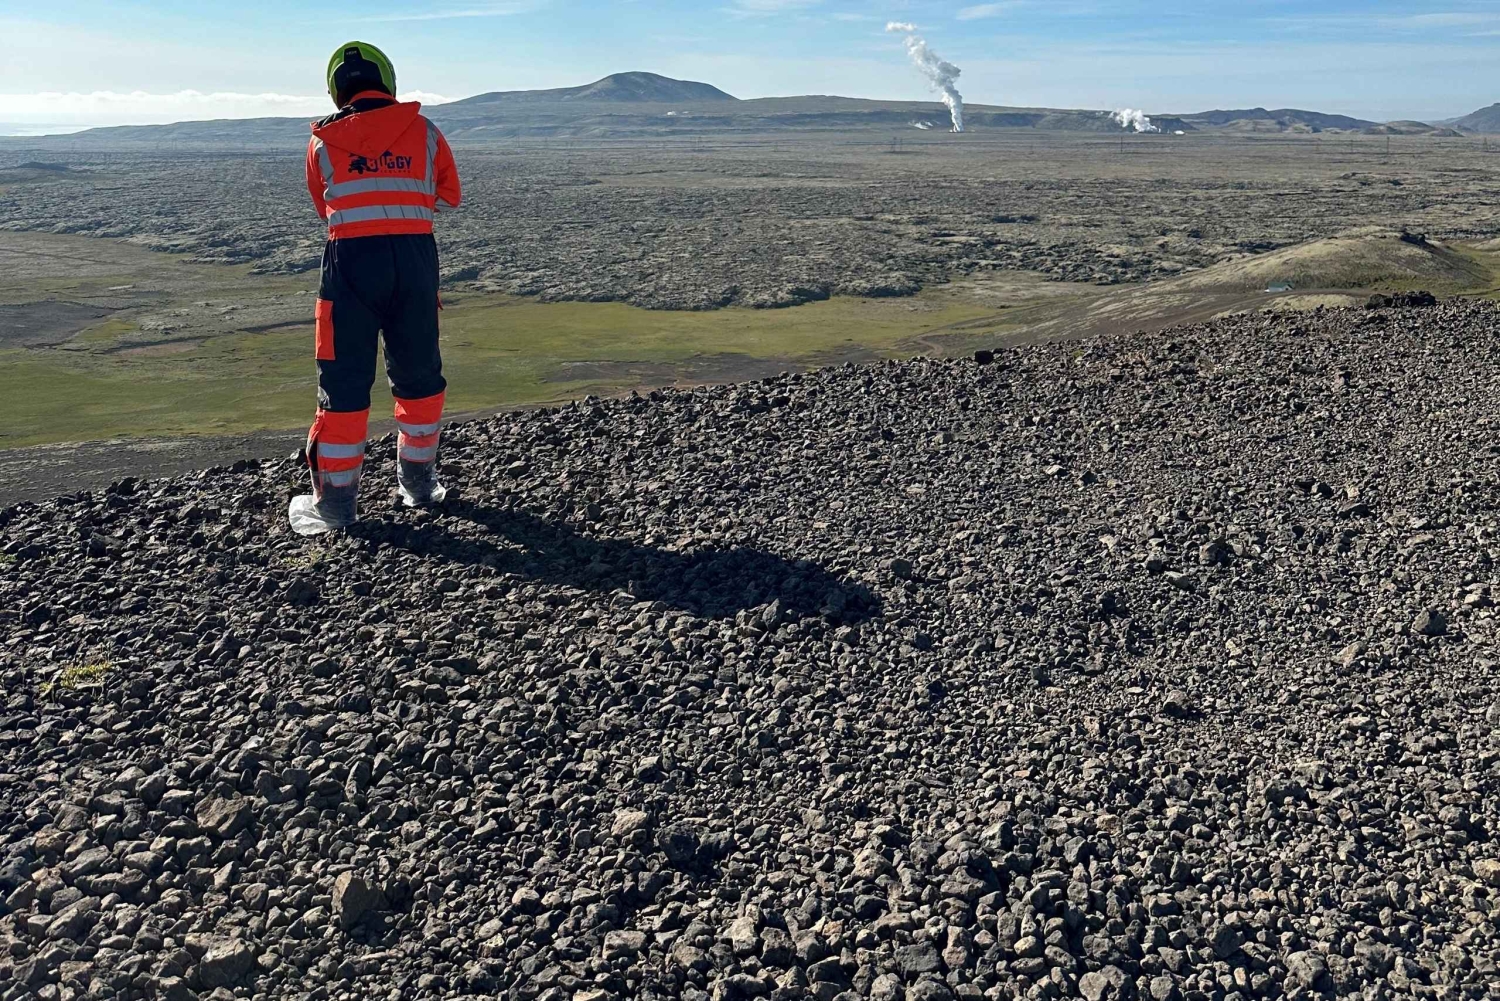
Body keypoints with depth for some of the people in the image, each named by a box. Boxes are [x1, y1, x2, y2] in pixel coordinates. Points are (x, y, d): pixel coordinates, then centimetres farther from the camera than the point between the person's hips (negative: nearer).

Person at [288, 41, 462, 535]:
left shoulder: (322, 142, 9)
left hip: (350, 259, -1)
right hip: (416, 258, 1)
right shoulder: (424, 131, 8)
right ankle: (418, 480, 26)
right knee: (418, 373, 15)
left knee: (345, 381, 5)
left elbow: (324, 208, 19)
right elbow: (449, 196, 19)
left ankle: (336, 498, 8)